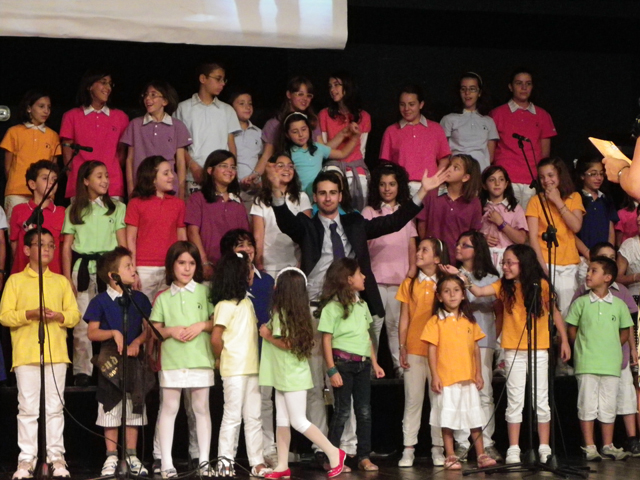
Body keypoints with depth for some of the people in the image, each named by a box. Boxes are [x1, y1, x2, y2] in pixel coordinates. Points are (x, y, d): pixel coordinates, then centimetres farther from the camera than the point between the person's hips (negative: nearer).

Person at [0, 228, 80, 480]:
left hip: (56, 354, 2)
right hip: (25, 354, -2)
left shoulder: (61, 282, 14)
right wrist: (29, 314, -16)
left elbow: (74, 315, 9)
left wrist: (58, 316, -11)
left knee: (54, 407, 3)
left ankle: (56, 456, 8)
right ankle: (26, 459, 2)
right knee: (27, 408, -1)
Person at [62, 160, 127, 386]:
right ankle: (82, 371, 1)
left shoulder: (116, 208, 10)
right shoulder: (74, 210, 12)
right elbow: (67, 246, 9)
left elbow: (123, 243, 6)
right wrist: (68, 278, 1)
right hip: (82, 267, 1)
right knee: (81, 323, -3)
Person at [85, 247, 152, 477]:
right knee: (111, 408, 1)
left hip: (135, 359, 3)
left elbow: (148, 328, 5)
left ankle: (132, 456, 13)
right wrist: (113, 333, -19)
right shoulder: (100, 301, -3)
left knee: (135, 408, 6)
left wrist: (137, 342, -13)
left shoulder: (139, 299, 6)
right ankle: (111, 457, 7)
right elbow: (92, 332, -5)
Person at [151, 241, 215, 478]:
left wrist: (201, 326, -11)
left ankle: (204, 461, 10)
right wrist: (170, 331, -11)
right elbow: (154, 330, 7)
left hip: (200, 359, 0)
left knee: (201, 408, 4)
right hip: (171, 359, 0)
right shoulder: (163, 298, 8)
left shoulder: (204, 292, 7)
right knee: (169, 408, 1)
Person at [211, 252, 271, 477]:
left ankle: (257, 462, 13)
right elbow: (216, 338, -15)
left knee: (253, 417, 9)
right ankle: (225, 462, 3)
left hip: (251, 368, 8)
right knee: (233, 416, -3)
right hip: (234, 370, -8)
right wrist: (223, 359, -3)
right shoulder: (226, 305, -12)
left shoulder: (246, 302, 14)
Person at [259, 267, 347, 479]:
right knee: (282, 420, 9)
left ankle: (334, 453, 1)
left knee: (299, 422, -5)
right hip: (283, 374, 9)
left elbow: (288, 343, -22)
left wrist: (267, 335, -10)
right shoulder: (297, 312, 9)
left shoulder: (282, 312, -17)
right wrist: (270, 331, 5)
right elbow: (294, 338, 6)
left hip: (292, 375, -9)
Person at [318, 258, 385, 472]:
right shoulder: (332, 307, -9)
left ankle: (364, 456, 13)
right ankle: (331, 458, 5)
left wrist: (374, 363, 14)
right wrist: (332, 370, -14)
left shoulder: (362, 305, 12)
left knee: (364, 411, 6)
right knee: (342, 411, -3)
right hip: (343, 361, -6)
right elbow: (326, 340, -10)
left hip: (362, 363, 6)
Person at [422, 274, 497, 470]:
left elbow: (476, 348, 12)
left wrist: (479, 373, 8)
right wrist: (434, 376, -11)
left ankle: (481, 455, 13)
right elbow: (432, 350, -5)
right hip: (446, 379, -4)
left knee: (475, 418, 7)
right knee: (448, 418, 1)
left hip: (468, 379, 4)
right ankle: (450, 457, 9)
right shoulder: (436, 322, -4)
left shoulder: (469, 321, 9)